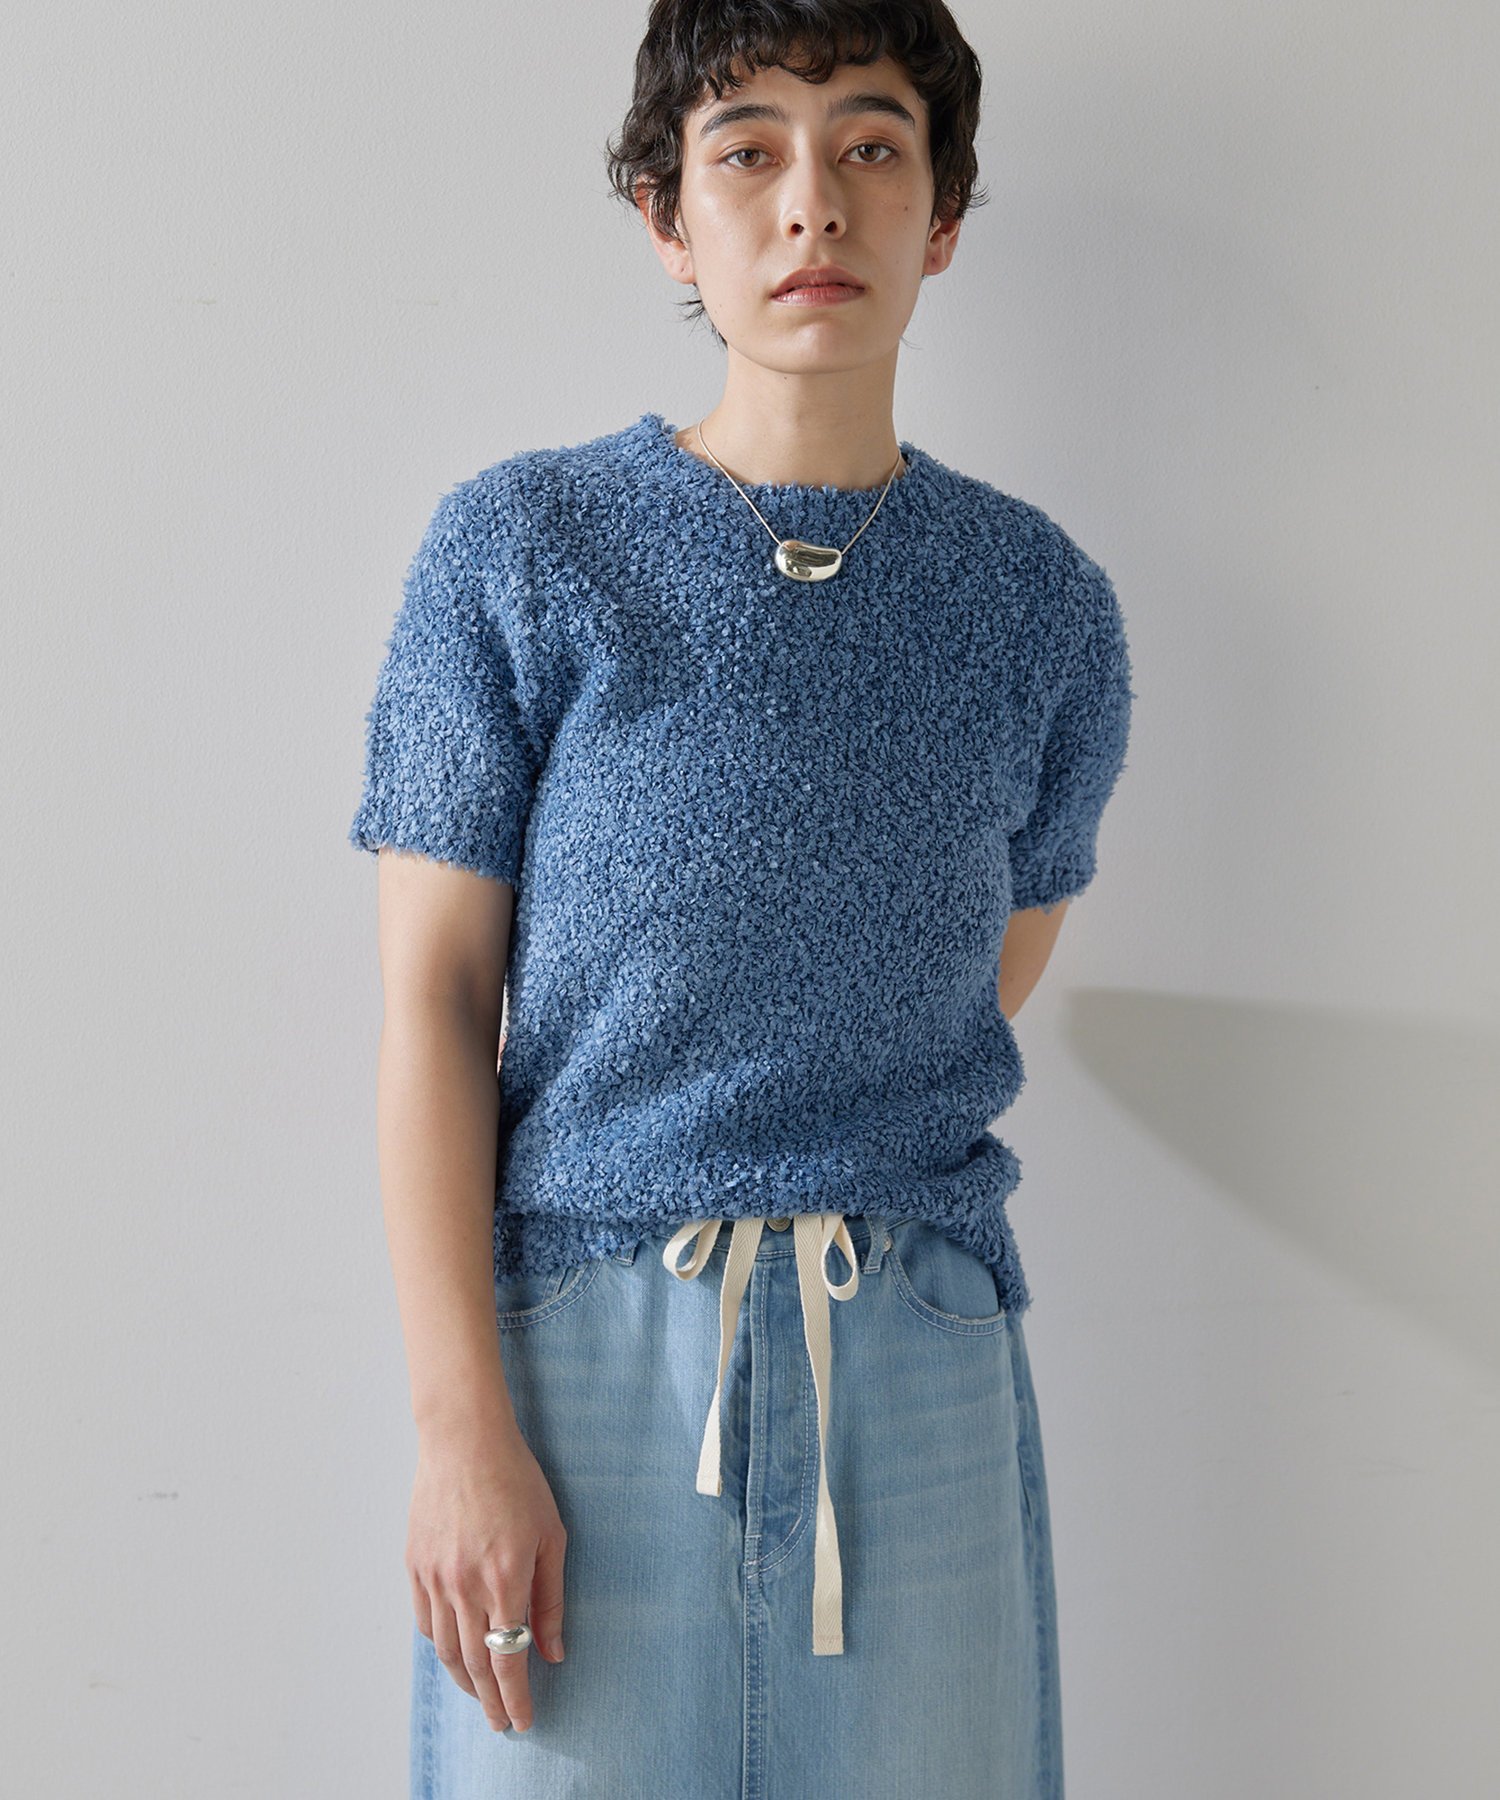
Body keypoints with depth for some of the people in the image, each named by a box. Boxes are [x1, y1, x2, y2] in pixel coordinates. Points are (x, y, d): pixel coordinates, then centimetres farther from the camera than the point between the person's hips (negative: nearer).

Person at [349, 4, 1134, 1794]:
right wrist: (462, 1423, -10)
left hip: (921, 1358, 2)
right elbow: (431, 1003, -4)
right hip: (585, 1342, -2)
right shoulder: (519, 549, -1)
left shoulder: (1039, 599, 5)